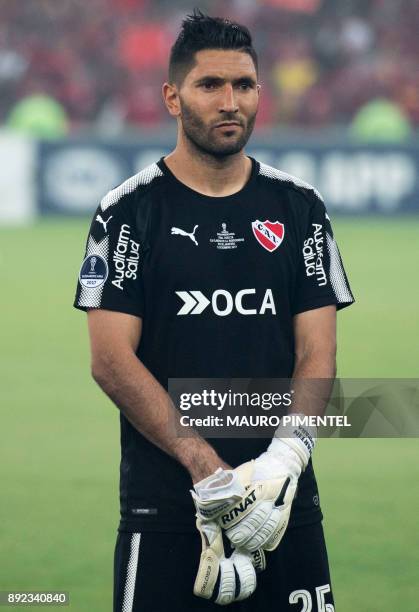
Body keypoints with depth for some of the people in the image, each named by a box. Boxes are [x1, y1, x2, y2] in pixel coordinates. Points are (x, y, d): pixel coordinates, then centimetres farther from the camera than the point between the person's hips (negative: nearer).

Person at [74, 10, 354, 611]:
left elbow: (317, 352, 4)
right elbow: (111, 360, -8)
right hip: (165, 502, -3)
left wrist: (287, 454, -15)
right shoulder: (130, 211, -1)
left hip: (285, 495, 3)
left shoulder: (299, 208, 9)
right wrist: (207, 467, -17)